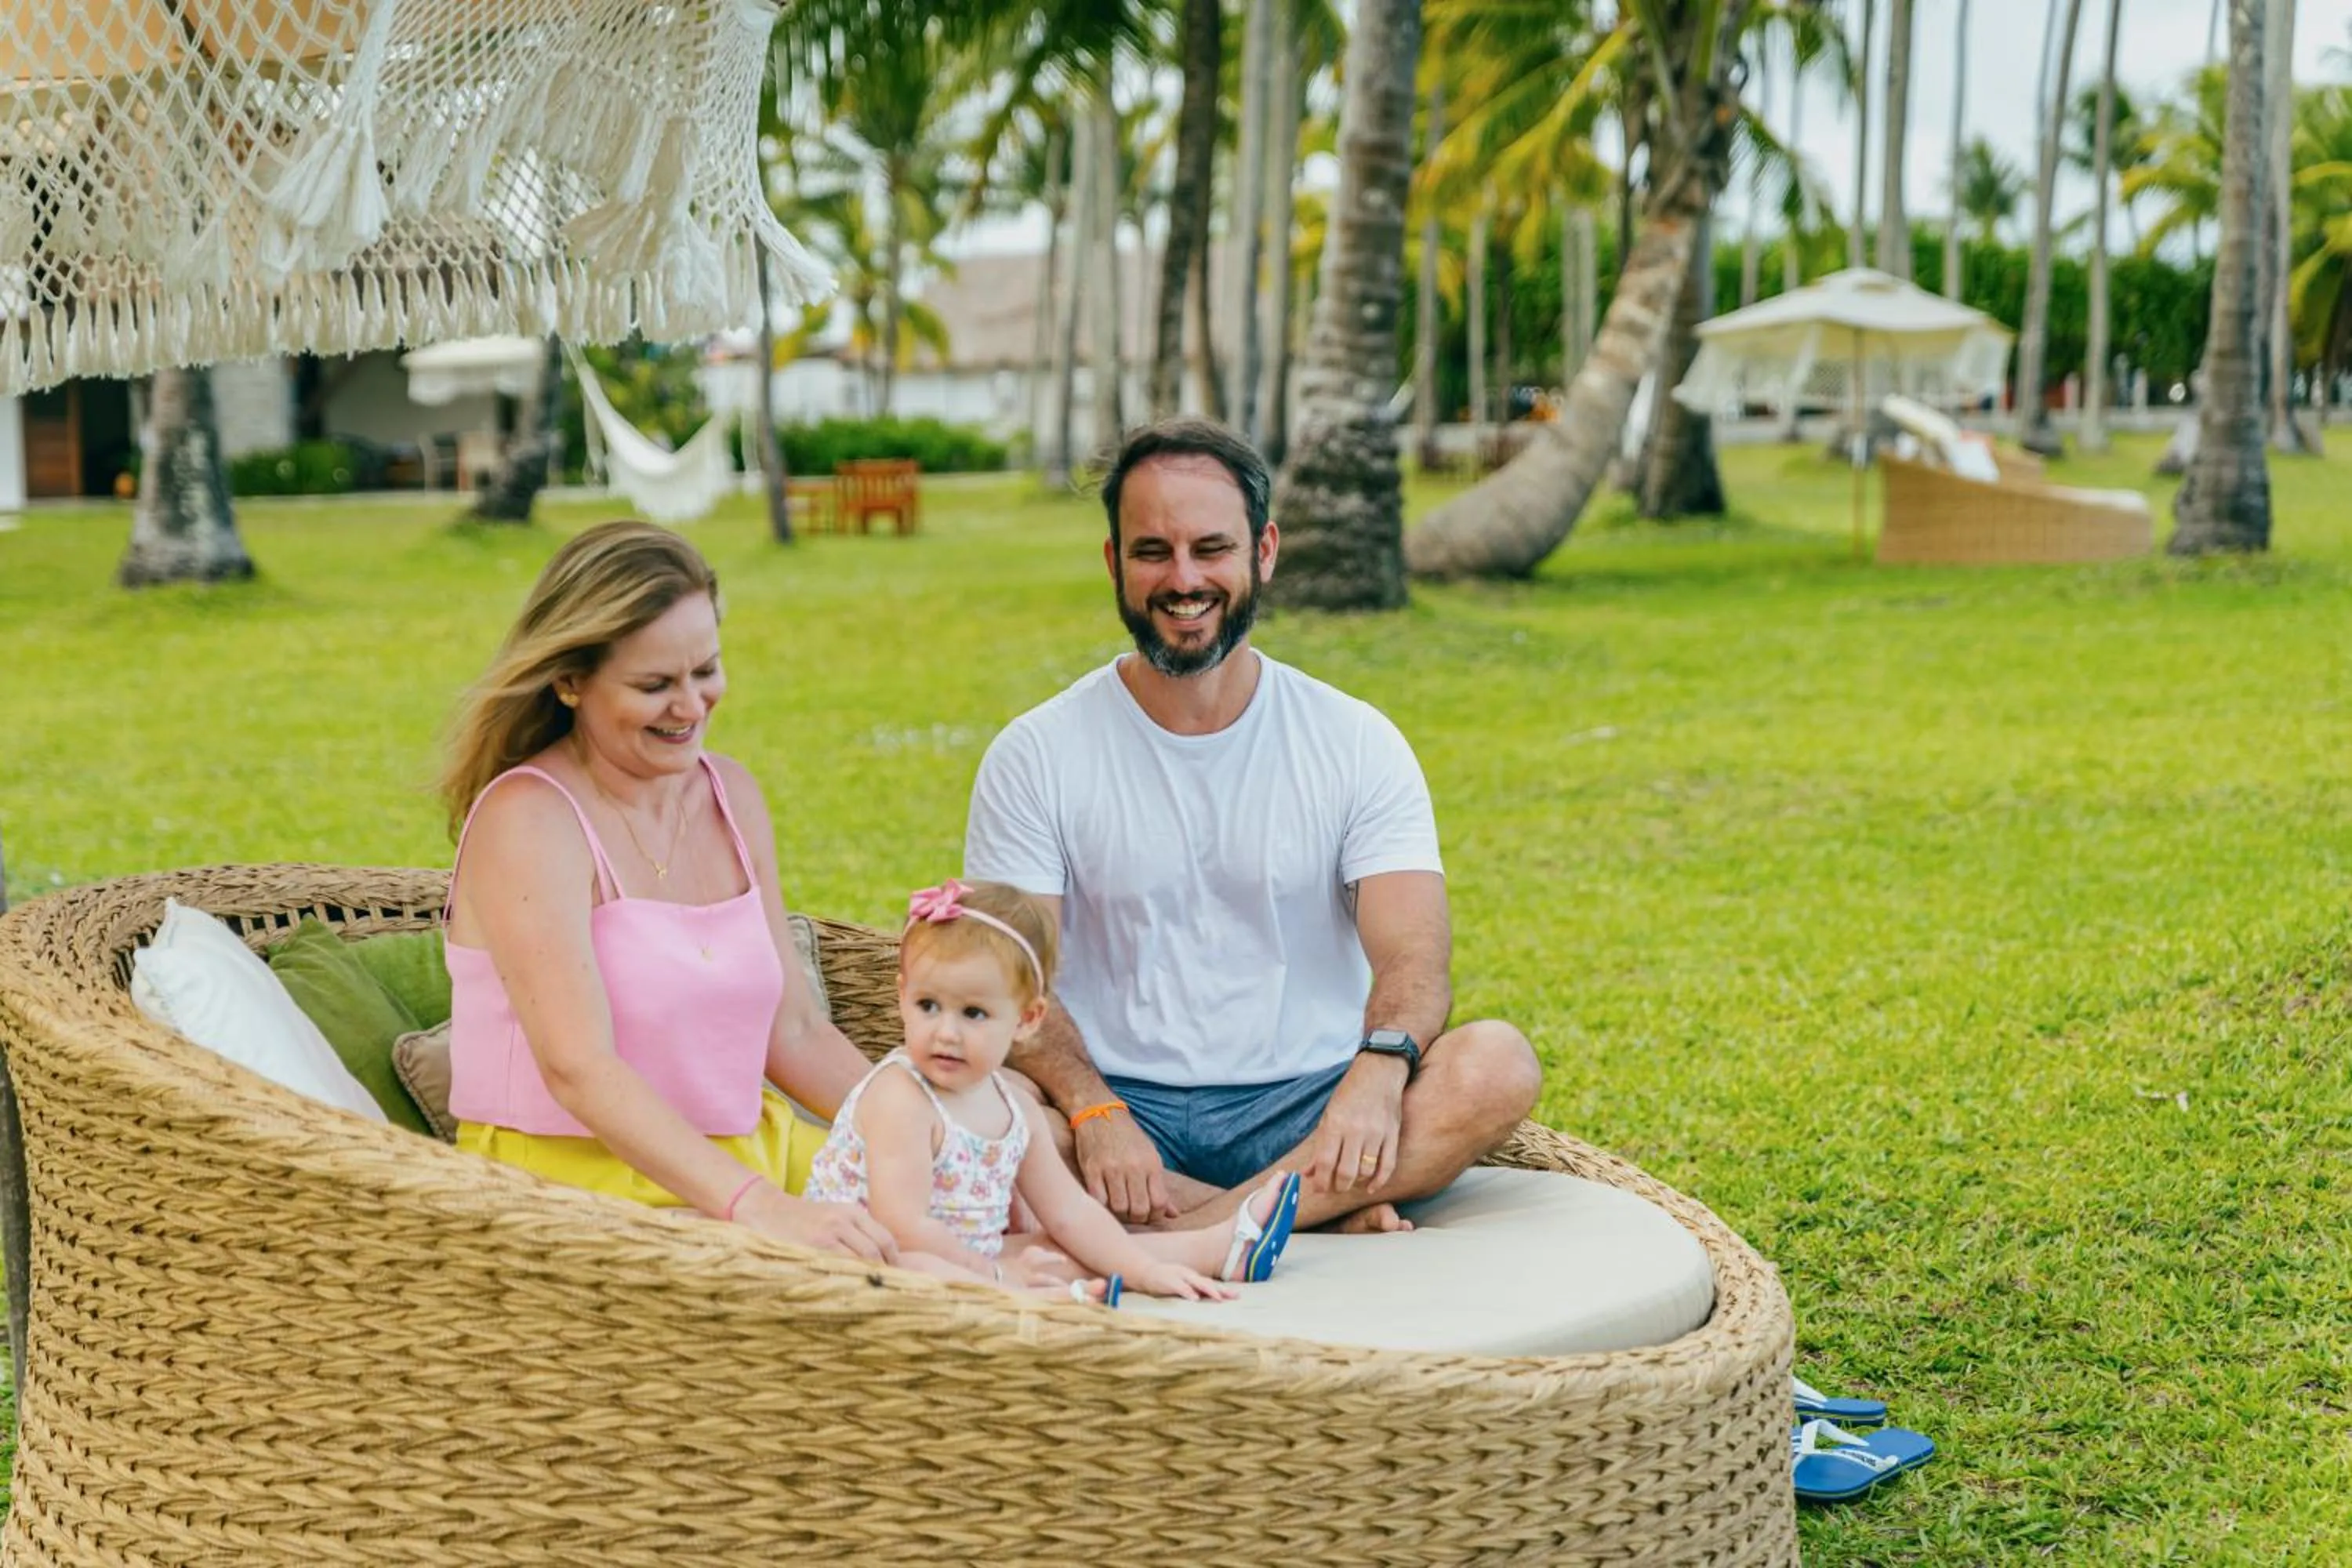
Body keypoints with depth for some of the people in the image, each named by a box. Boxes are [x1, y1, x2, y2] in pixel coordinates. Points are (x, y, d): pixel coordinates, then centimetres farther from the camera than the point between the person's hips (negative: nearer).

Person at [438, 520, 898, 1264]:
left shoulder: (730, 795, 9)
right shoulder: (527, 818, -13)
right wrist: (756, 1207, -36)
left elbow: (795, 1033, 12)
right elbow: (578, 1069, -25)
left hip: (741, 1158, 7)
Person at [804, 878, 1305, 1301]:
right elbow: (900, 1228, -28)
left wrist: (1144, 1271, 5)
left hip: (964, 1262, 9)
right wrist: (998, 1275, -20)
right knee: (909, 1267, -38)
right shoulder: (899, 1100, -21)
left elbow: (1069, 1213, 13)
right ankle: (1065, 1299, -53)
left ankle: (1223, 1248, 20)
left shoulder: (1016, 1110, 5)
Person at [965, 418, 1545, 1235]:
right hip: (1121, 1103, 0)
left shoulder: (1357, 744, 4)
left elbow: (1412, 958, -7)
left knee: (1498, 1063, -27)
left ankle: (1180, 1234, -31)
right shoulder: (1035, 756, 2)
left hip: (1307, 1112, 1)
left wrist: (1379, 1069, -31)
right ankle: (1325, 1216, -27)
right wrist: (1092, 1109, -27)